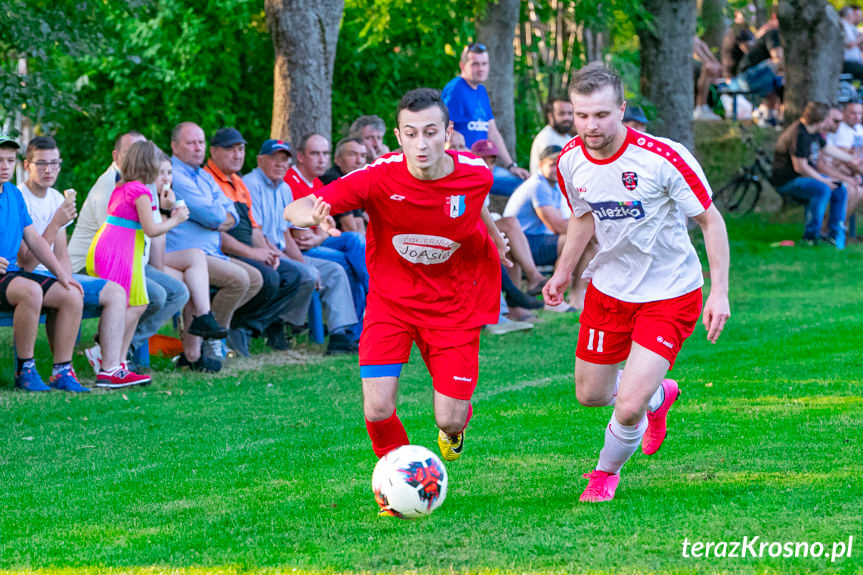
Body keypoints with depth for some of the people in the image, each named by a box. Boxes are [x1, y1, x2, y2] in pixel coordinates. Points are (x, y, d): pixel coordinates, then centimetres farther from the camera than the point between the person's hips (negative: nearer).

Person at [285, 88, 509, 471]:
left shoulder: (476, 174, -16)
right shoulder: (379, 177, -24)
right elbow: (294, 209, -27)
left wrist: (494, 238, 27)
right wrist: (315, 216, -50)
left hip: (453, 305, 1)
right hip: (390, 300, -1)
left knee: (449, 421, -4)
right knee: (377, 411, -16)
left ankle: (455, 424, 36)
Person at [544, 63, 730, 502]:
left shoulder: (663, 158, -25)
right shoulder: (570, 161, -9)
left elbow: (711, 220, -14)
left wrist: (720, 291, -18)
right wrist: (563, 271, 12)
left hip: (669, 294, -5)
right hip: (609, 287, 5)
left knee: (628, 408, -14)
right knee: (590, 396, 14)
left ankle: (607, 472, 20)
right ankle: (658, 394, 48)